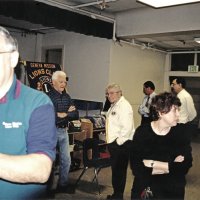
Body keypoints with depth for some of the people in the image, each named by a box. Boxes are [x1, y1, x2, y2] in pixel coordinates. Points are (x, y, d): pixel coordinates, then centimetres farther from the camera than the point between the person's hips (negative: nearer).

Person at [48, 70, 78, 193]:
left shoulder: (67, 96, 8)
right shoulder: (49, 96, -13)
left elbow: (76, 115, 2)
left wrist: (64, 114, -14)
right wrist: (68, 113, -15)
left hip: (64, 131, 7)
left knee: (66, 160, 14)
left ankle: (63, 184, 30)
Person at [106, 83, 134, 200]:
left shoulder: (124, 106, -16)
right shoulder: (114, 105, 15)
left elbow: (127, 127, -24)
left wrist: (118, 141, -17)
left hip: (121, 144, -9)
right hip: (114, 143, 9)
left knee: (119, 171, 1)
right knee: (116, 170, 17)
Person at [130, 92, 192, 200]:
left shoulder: (180, 131, -8)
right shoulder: (142, 132, -13)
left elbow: (185, 166, -15)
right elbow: (136, 168, -19)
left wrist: (152, 164, -18)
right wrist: (172, 166, -17)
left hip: (173, 191, 2)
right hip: (144, 190, -1)